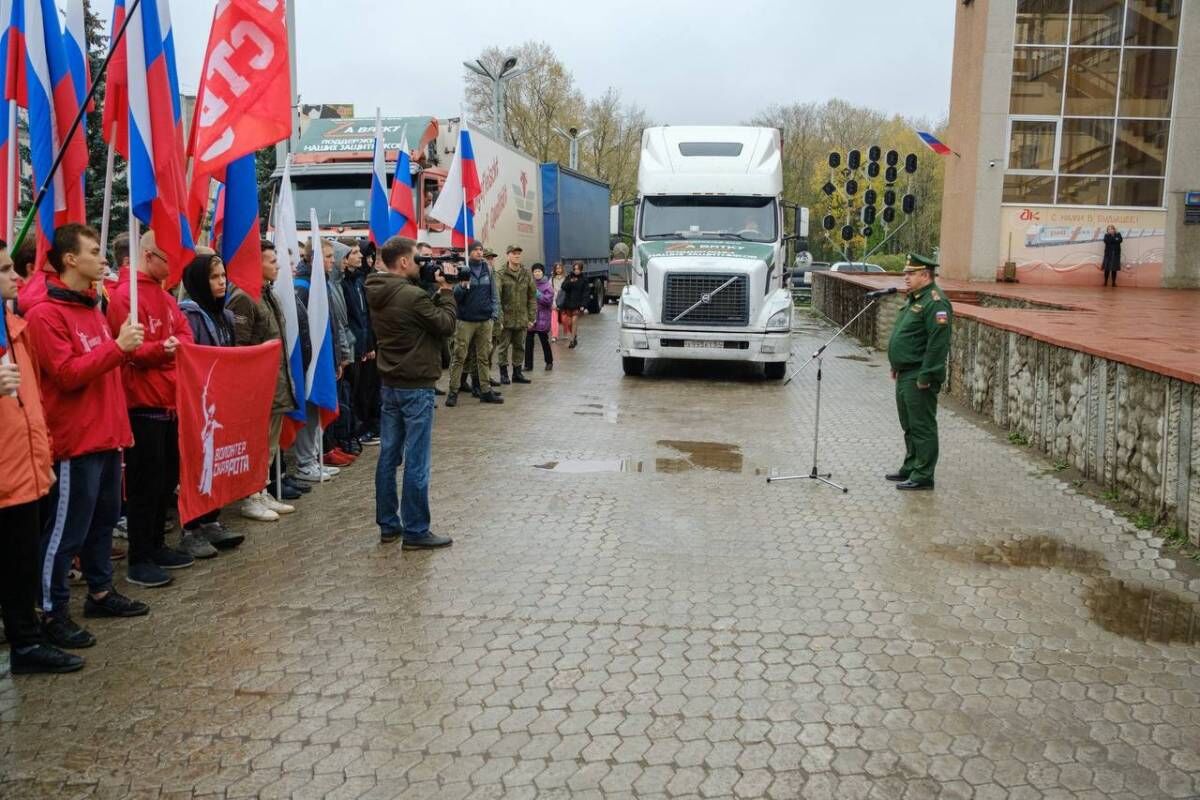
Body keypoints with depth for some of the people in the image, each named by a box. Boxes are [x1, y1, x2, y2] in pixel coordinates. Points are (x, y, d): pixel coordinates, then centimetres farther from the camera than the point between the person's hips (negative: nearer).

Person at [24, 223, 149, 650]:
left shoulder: (92, 307, 14)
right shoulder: (44, 314, -13)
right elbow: (67, 374, -20)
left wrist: (127, 347, 6)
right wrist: (116, 346, -21)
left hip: (106, 433, 9)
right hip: (74, 438, -9)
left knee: (104, 518, 17)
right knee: (66, 529, -1)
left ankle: (100, 592, 30)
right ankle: (53, 612, 10)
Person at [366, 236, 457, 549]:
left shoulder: (378, 294, 5)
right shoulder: (413, 296, -21)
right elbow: (447, 325, -12)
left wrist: (436, 292, 3)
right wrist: (446, 290, -3)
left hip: (390, 384, 8)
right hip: (416, 387, -8)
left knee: (388, 456, 12)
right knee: (416, 462, -2)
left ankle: (388, 525, 20)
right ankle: (415, 531, 5)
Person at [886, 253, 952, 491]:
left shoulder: (935, 302, -18)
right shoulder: (914, 299, 16)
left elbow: (938, 343, -23)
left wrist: (926, 376, -23)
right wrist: (896, 366, 22)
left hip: (919, 377, -10)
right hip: (905, 374, 11)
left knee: (922, 427, -3)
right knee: (909, 425, 18)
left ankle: (923, 476, 4)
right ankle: (910, 467, 30)